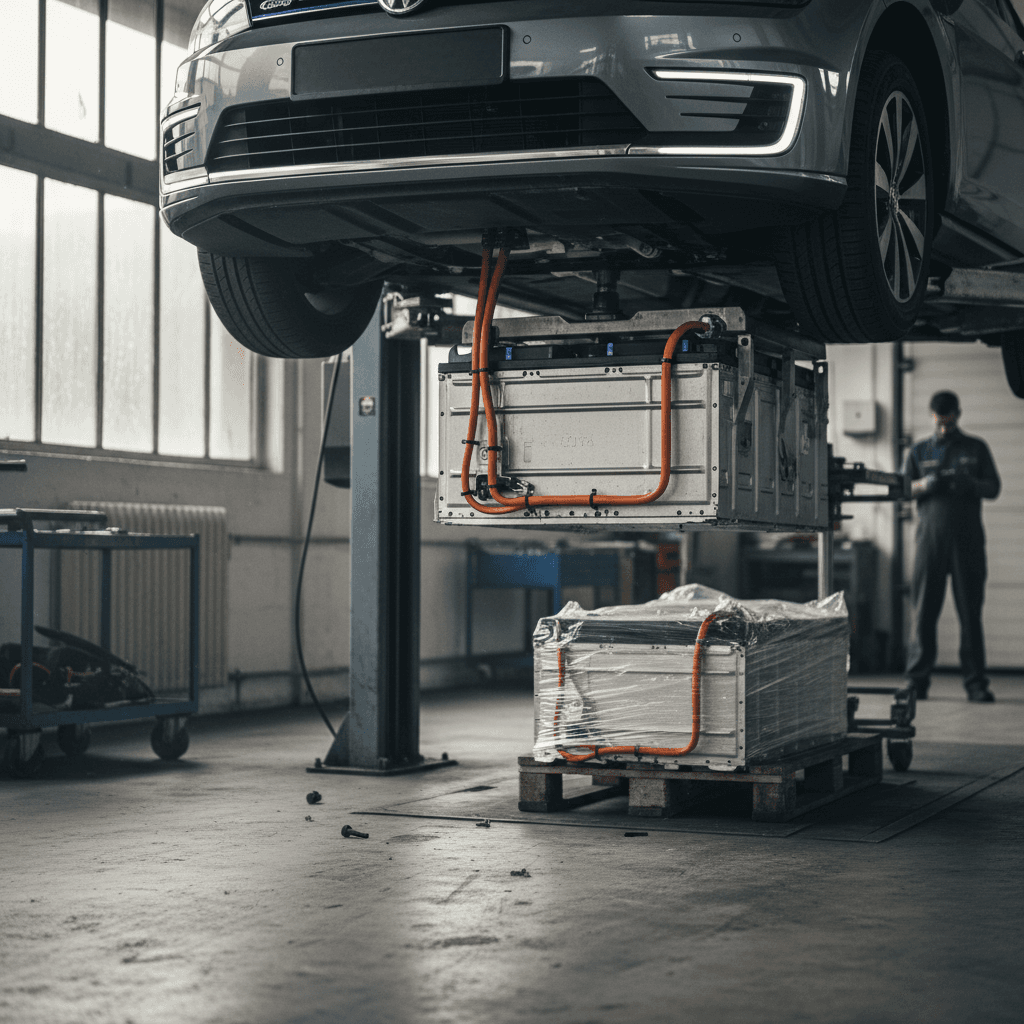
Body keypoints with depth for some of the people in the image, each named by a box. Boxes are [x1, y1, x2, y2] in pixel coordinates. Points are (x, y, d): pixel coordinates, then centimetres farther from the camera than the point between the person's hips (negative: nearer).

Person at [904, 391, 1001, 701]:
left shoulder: (976, 448, 14)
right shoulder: (919, 451, 16)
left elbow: (994, 488, 8)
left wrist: (971, 483, -13)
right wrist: (925, 484, -12)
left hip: (967, 539, 0)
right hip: (930, 538, 0)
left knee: (970, 611, -2)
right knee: (924, 609, -3)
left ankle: (975, 682, 0)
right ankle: (917, 680, 2)